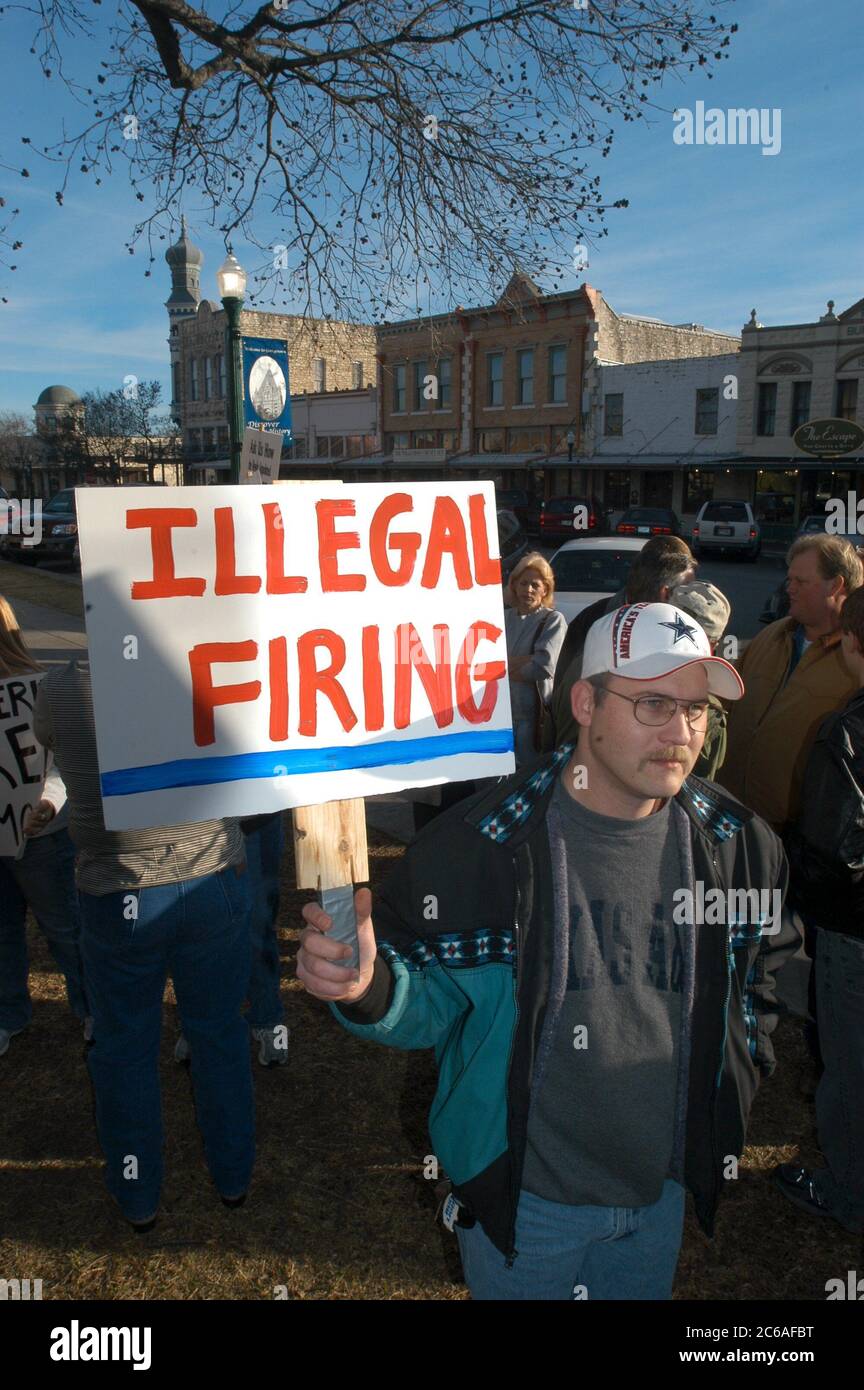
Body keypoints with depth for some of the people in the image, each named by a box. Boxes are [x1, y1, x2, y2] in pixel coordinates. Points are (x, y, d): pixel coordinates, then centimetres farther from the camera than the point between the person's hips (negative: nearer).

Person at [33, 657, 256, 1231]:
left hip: (119, 900, 0)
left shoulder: (62, 688, -13)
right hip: (215, 885, 1)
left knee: (125, 1049, 18)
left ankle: (138, 1198, 34)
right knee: (220, 1033, 19)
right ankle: (233, 1177, 36)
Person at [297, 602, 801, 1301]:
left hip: (664, 1191, 4)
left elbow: (761, 962, 12)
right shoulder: (482, 843, -22)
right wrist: (371, 988, -36)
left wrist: (739, 1069, 4)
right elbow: (430, 998, -15)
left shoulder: (736, 844, -8)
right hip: (523, 1197, -3)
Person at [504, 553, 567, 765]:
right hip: (500, 708, 4)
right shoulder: (503, 617, 10)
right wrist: (524, 661, -14)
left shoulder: (554, 620, -3)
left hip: (535, 713, -4)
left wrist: (506, 665, -3)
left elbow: (545, 667, -17)